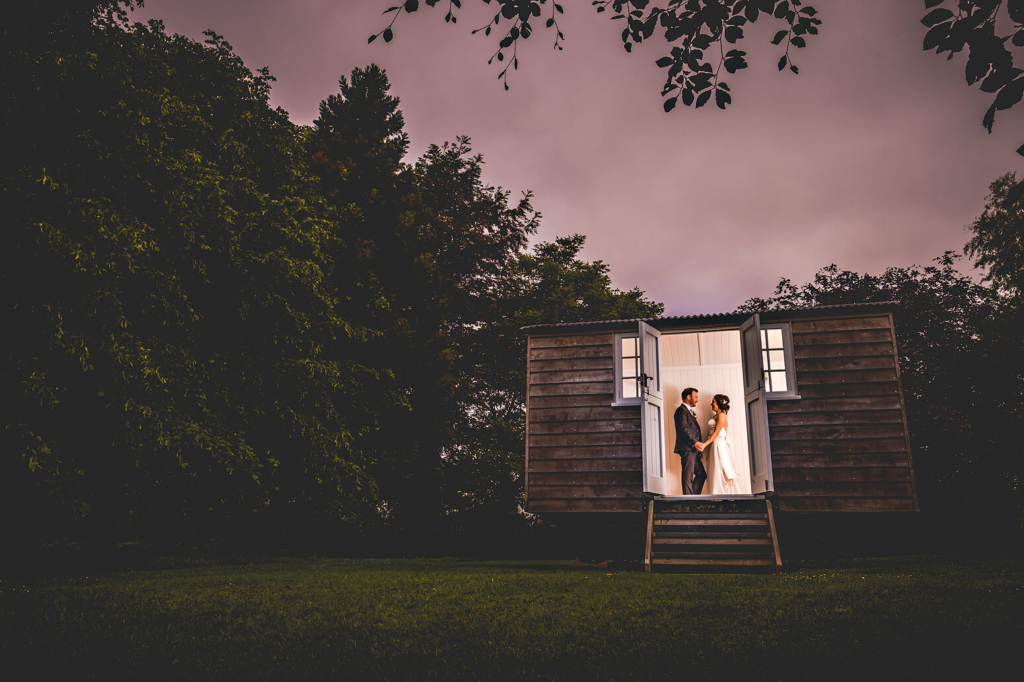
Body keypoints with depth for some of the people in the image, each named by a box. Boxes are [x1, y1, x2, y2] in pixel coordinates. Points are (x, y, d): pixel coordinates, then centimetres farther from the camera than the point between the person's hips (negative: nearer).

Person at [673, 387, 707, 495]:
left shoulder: (689, 411, 26)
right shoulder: (681, 410, -7)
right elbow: (683, 429, -18)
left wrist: (698, 445, 15)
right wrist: (695, 442, -24)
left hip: (693, 450, 10)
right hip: (686, 448, -10)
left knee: (701, 474, 10)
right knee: (688, 476, -9)